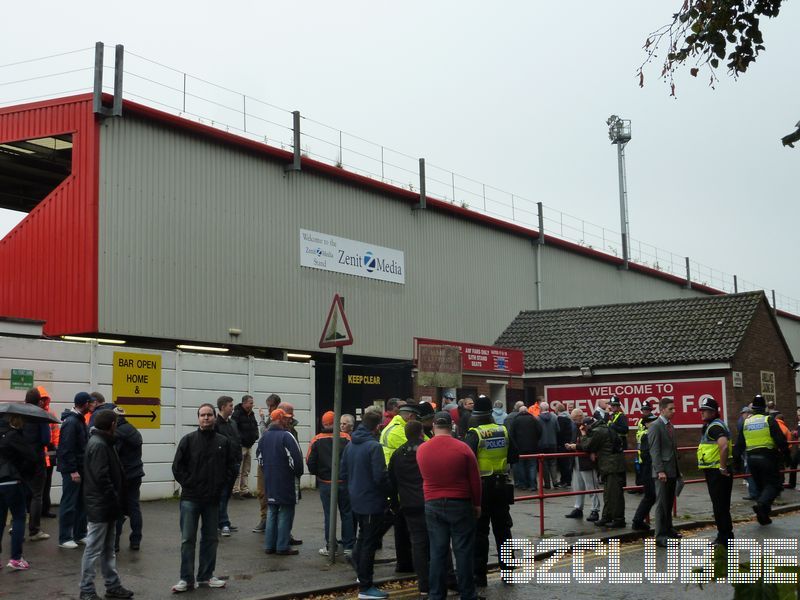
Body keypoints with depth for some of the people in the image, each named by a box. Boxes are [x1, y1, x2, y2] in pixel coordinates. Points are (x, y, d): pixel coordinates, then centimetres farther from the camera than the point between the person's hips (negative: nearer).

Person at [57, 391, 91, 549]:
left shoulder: (79, 420, 13)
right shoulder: (71, 421, -18)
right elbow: (67, 449, -23)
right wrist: (73, 470, -23)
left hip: (80, 468, 10)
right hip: (72, 469, -10)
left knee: (81, 502, 14)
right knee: (69, 504, -3)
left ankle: (80, 534, 22)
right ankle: (64, 538, 3)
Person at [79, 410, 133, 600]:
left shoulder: (102, 442, 13)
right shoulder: (98, 445, -19)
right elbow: (101, 477, -25)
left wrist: (116, 501, 12)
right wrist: (115, 500, -18)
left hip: (107, 505, 10)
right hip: (100, 505, -10)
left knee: (108, 549, 16)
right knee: (94, 550, -1)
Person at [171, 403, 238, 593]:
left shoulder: (223, 442, 6)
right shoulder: (188, 440, -1)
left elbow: (231, 467, 10)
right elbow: (177, 467, -2)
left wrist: (221, 484, -1)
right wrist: (188, 483, -8)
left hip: (213, 499, 3)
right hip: (190, 498, -3)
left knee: (210, 539, 10)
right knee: (188, 539, -1)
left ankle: (206, 576, 21)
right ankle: (186, 579, 5)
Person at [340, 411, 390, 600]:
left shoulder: (350, 445, 6)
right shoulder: (374, 446, -20)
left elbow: (343, 473, 12)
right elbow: (380, 476, -23)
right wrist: (388, 490, -5)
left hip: (356, 500, 8)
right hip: (372, 501, -8)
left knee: (363, 537, 24)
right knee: (369, 542, -1)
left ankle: (362, 574, 35)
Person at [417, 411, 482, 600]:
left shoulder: (421, 450, -3)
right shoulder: (463, 449, -11)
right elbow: (475, 480, -4)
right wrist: (477, 504, 7)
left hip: (432, 506, 3)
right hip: (460, 505, -3)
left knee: (437, 553, 8)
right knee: (463, 552, 5)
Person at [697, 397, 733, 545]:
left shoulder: (715, 426, -17)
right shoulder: (710, 426, 16)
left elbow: (724, 446, -33)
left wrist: (723, 467, -26)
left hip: (717, 472, -11)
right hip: (713, 472, 11)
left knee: (720, 505, -5)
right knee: (720, 505, 17)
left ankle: (724, 537, 1)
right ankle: (724, 537, 25)